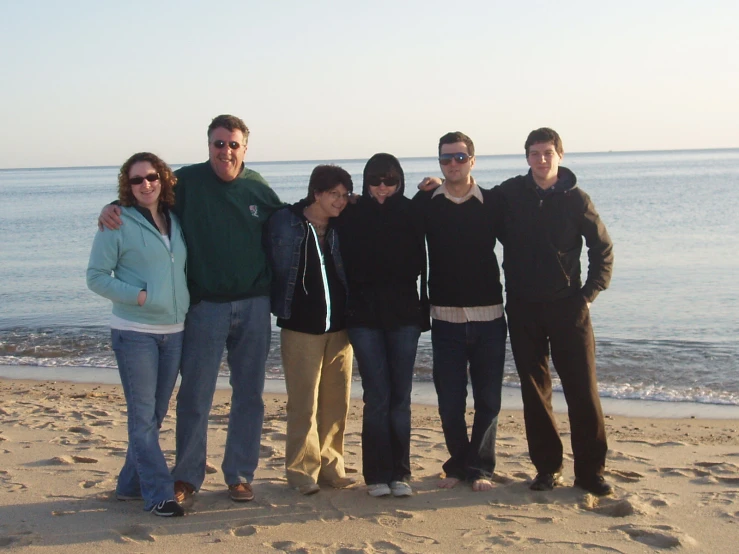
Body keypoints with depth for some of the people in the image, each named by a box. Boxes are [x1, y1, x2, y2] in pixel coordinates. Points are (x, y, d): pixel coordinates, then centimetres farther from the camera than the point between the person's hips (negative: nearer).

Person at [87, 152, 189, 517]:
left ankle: (131, 484, 24)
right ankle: (159, 495, 0)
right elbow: (96, 276, -7)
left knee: (155, 414, 11)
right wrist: (138, 295, -18)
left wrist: (185, 303, 5)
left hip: (173, 331, 6)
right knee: (143, 415, -4)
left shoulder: (175, 221, 10)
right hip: (134, 332, -6)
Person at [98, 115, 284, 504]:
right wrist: (112, 209, -19)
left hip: (253, 306, 3)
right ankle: (186, 477, 15)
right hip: (205, 306, -2)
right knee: (194, 394, 1)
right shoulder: (188, 182, -4)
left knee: (249, 395, 9)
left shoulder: (260, 190, 4)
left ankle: (240, 475, 22)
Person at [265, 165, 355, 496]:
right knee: (303, 403, -1)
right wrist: (281, 307, -3)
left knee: (337, 402, 6)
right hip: (300, 328, -3)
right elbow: (271, 267, 1)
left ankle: (330, 464, 19)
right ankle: (302, 470, 10)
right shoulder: (284, 223, -3)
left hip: (339, 328, 4)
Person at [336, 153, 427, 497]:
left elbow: (419, 263, 4)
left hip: (403, 314, 1)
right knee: (377, 397, -1)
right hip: (364, 316, -1)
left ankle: (400, 474, 12)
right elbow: (345, 264, 3)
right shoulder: (352, 215, 3)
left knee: (400, 397, 4)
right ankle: (377, 475, 8)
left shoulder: (410, 213, 4)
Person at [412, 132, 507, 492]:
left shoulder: (491, 202, 1)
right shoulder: (425, 203, 2)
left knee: (488, 399, 5)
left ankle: (480, 468, 17)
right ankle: (458, 465, 22)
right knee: (450, 401, 5)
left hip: (489, 316, 0)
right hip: (445, 317, 0)